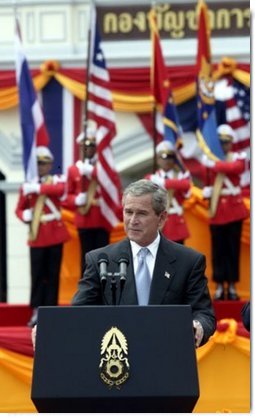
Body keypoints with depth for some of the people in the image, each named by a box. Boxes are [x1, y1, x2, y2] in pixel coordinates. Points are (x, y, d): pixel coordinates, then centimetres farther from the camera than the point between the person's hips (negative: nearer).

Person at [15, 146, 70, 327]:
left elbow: (60, 190, -21)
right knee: (37, 274, -2)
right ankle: (37, 312, 0)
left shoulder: (57, 180, 3)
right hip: (37, 236, 1)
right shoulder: (27, 186, 7)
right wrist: (25, 215, -10)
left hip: (55, 234, -1)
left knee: (53, 274, 2)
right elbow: (19, 209, 13)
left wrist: (37, 188, -25)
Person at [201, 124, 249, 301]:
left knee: (233, 248, 1)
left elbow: (237, 168, -23)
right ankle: (219, 287, 4)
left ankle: (232, 286, 5)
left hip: (234, 208, -1)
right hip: (217, 209, 1)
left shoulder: (238, 157, 0)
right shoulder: (210, 159, 7)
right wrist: (206, 191, -8)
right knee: (218, 249, 1)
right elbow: (208, 182, 13)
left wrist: (214, 165, -26)